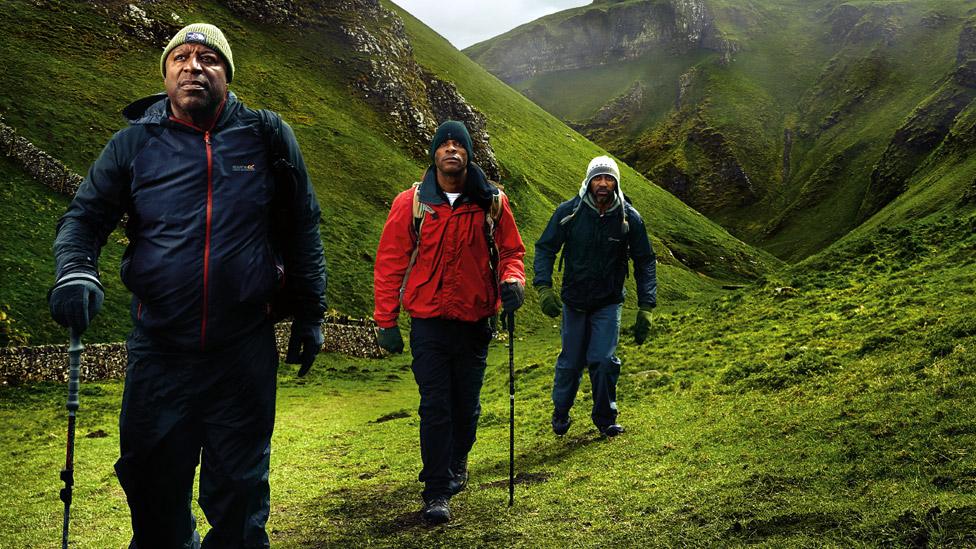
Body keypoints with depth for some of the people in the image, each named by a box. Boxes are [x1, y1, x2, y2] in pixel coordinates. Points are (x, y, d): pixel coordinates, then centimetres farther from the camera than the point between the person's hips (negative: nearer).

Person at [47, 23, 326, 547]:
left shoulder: (266, 136, 0)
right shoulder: (135, 142, 2)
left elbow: (302, 228, 6)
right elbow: (84, 217, 5)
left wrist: (309, 313, 6)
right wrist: (75, 271, -17)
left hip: (245, 350, -1)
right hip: (158, 349, 2)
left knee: (239, 492, 12)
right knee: (151, 484, 15)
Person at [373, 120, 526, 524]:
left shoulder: (492, 202, 0)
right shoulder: (411, 203, -3)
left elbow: (511, 251, 9)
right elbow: (390, 263, -1)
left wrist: (512, 279, -15)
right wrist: (386, 322, -2)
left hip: (475, 322, 2)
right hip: (429, 322, -2)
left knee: (466, 405, 14)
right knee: (435, 408, -4)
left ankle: (455, 465, 39)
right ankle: (436, 493, 4)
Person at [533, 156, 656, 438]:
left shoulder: (629, 218, -8)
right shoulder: (569, 212, -10)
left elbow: (645, 262, 0)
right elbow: (545, 248, -4)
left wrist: (646, 308, -6)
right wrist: (544, 287, -19)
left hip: (609, 302, 0)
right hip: (574, 300, 0)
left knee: (603, 359, -11)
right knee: (571, 362, 8)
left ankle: (605, 418, 10)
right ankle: (560, 414, 32)